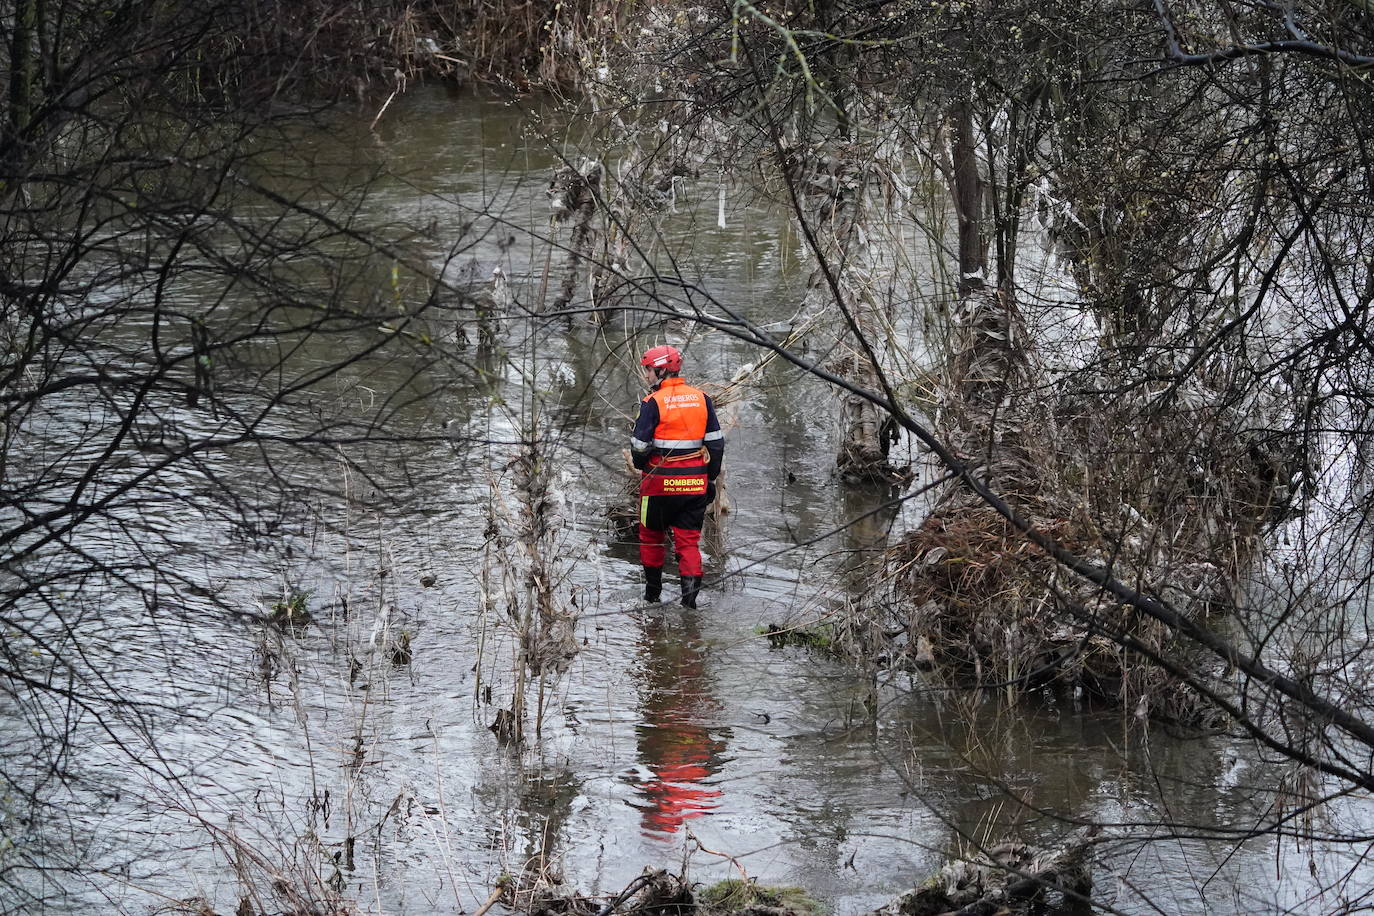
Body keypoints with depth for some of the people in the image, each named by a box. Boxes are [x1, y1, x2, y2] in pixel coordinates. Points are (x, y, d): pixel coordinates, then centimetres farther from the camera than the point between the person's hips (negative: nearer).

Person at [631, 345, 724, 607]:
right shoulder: (701, 398, 4)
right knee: (688, 538, 8)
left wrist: (640, 464, 11)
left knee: (651, 535, 16)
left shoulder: (653, 403, -12)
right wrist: (711, 478, 14)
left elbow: (640, 445, -11)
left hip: (660, 480, -3)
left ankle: (653, 589, 23)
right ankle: (691, 581, -11)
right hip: (695, 482, 3)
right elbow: (716, 442, 6)